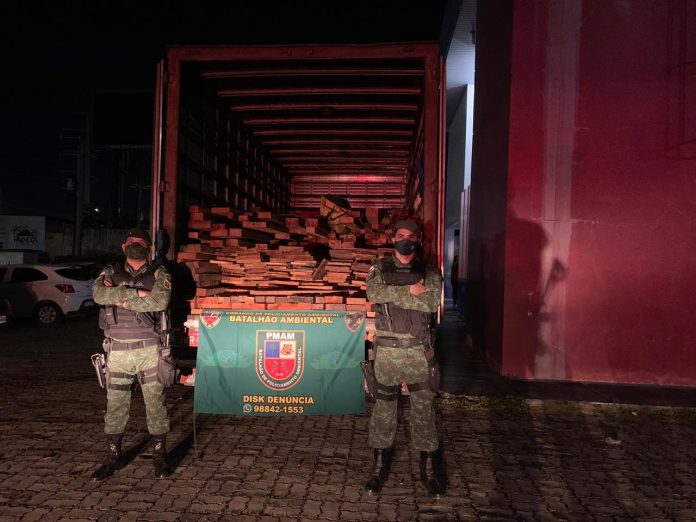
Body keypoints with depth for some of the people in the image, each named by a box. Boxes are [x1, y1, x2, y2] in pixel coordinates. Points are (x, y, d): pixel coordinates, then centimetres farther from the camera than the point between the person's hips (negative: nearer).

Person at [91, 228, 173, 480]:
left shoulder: (159, 274, 3)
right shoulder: (111, 272, 9)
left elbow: (160, 301, -16)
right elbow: (99, 294, -11)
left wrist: (123, 300, -13)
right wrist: (135, 293, -17)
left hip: (149, 349, -2)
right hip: (117, 351, 2)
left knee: (156, 404, 4)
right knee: (115, 406, 9)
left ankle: (159, 457, 19)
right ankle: (113, 458, 25)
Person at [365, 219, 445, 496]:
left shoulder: (429, 272, 4)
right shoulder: (379, 268, 5)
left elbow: (432, 302, -15)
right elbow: (374, 293, -15)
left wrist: (394, 294, -16)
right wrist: (409, 291, -19)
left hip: (418, 350, 0)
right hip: (387, 349, 0)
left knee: (423, 407, 7)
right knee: (383, 406, 9)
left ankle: (429, 467, 21)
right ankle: (380, 463, 24)